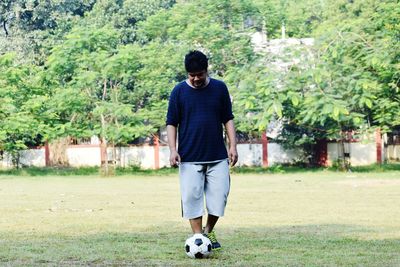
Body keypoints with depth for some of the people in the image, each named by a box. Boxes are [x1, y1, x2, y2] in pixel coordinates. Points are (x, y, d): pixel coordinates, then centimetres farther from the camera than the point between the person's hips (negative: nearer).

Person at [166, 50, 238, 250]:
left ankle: (209, 231, 21)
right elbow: (172, 123, 2)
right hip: (190, 158, -1)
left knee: (219, 196, 0)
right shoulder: (179, 91, 0)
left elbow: (228, 119, 9)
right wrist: (173, 149, -9)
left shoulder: (219, 88, 4)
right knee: (192, 197, -4)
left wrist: (233, 146, 1)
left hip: (218, 157, 1)